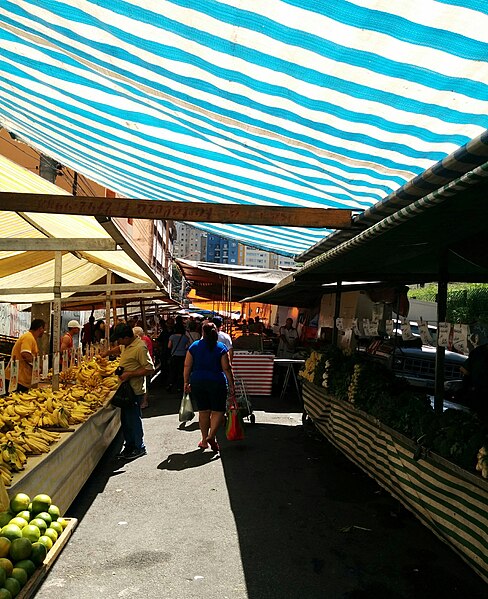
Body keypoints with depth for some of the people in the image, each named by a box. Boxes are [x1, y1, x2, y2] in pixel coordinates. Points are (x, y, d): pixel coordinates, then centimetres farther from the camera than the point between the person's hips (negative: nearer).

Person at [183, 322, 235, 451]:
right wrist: (231, 385, -2)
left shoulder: (194, 346, 3)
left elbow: (187, 366, 2)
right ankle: (211, 436, -13)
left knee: (203, 411, 12)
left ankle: (204, 440, 18)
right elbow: (227, 368, -7)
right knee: (218, 410, 6)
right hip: (217, 382, -3)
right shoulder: (221, 348, -3)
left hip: (197, 382, 3)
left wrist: (186, 382, 10)